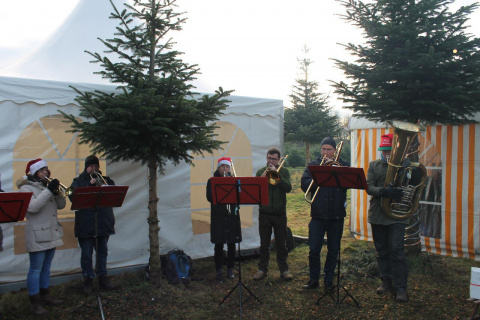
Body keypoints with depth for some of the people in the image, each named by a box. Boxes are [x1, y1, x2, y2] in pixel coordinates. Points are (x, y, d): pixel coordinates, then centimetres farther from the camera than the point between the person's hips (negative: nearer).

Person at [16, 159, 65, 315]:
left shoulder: (47, 186, 14)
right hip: (37, 236, -7)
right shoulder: (26, 188, -7)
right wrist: (48, 191, -24)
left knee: (46, 267, 16)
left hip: (51, 234, 8)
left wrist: (57, 192, -10)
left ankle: (45, 296, 27)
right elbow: (32, 207, -23)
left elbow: (61, 205, 8)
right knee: (35, 269, -3)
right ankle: (34, 303, 4)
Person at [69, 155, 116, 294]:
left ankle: (103, 278, 23)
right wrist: (90, 185, -19)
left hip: (103, 223, 3)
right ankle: (88, 280, 17)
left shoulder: (105, 180, 13)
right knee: (86, 254, 5)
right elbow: (73, 197, -13)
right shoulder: (78, 181, 5)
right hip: (85, 224, -3)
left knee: (102, 252, 12)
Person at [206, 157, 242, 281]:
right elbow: (209, 197, -8)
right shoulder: (212, 181, 4)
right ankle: (219, 270, 13)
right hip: (218, 216, -2)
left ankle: (230, 269, 20)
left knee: (231, 244, 7)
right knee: (219, 244, 1)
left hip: (232, 215, 2)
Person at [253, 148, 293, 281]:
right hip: (264, 213, 1)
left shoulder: (284, 171, 3)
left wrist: (276, 174, -19)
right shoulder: (260, 172, 6)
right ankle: (262, 269, 20)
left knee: (281, 244, 8)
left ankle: (284, 269, 19)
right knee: (264, 244, 9)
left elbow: (288, 188, -11)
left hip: (280, 213, -1)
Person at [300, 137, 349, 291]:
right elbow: (304, 185, -4)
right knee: (313, 250, 2)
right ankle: (313, 279, 19)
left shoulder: (343, 165, 6)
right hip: (318, 215, 0)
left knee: (333, 250, 10)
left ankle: (328, 280, 24)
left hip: (337, 215, 0)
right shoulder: (313, 165, 7)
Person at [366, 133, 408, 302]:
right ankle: (386, 280, 27)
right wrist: (384, 191, -23)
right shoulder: (374, 165, 8)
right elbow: (369, 187, -4)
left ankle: (400, 287, 4)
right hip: (377, 214, 3)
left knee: (396, 250, -6)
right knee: (382, 250, 12)